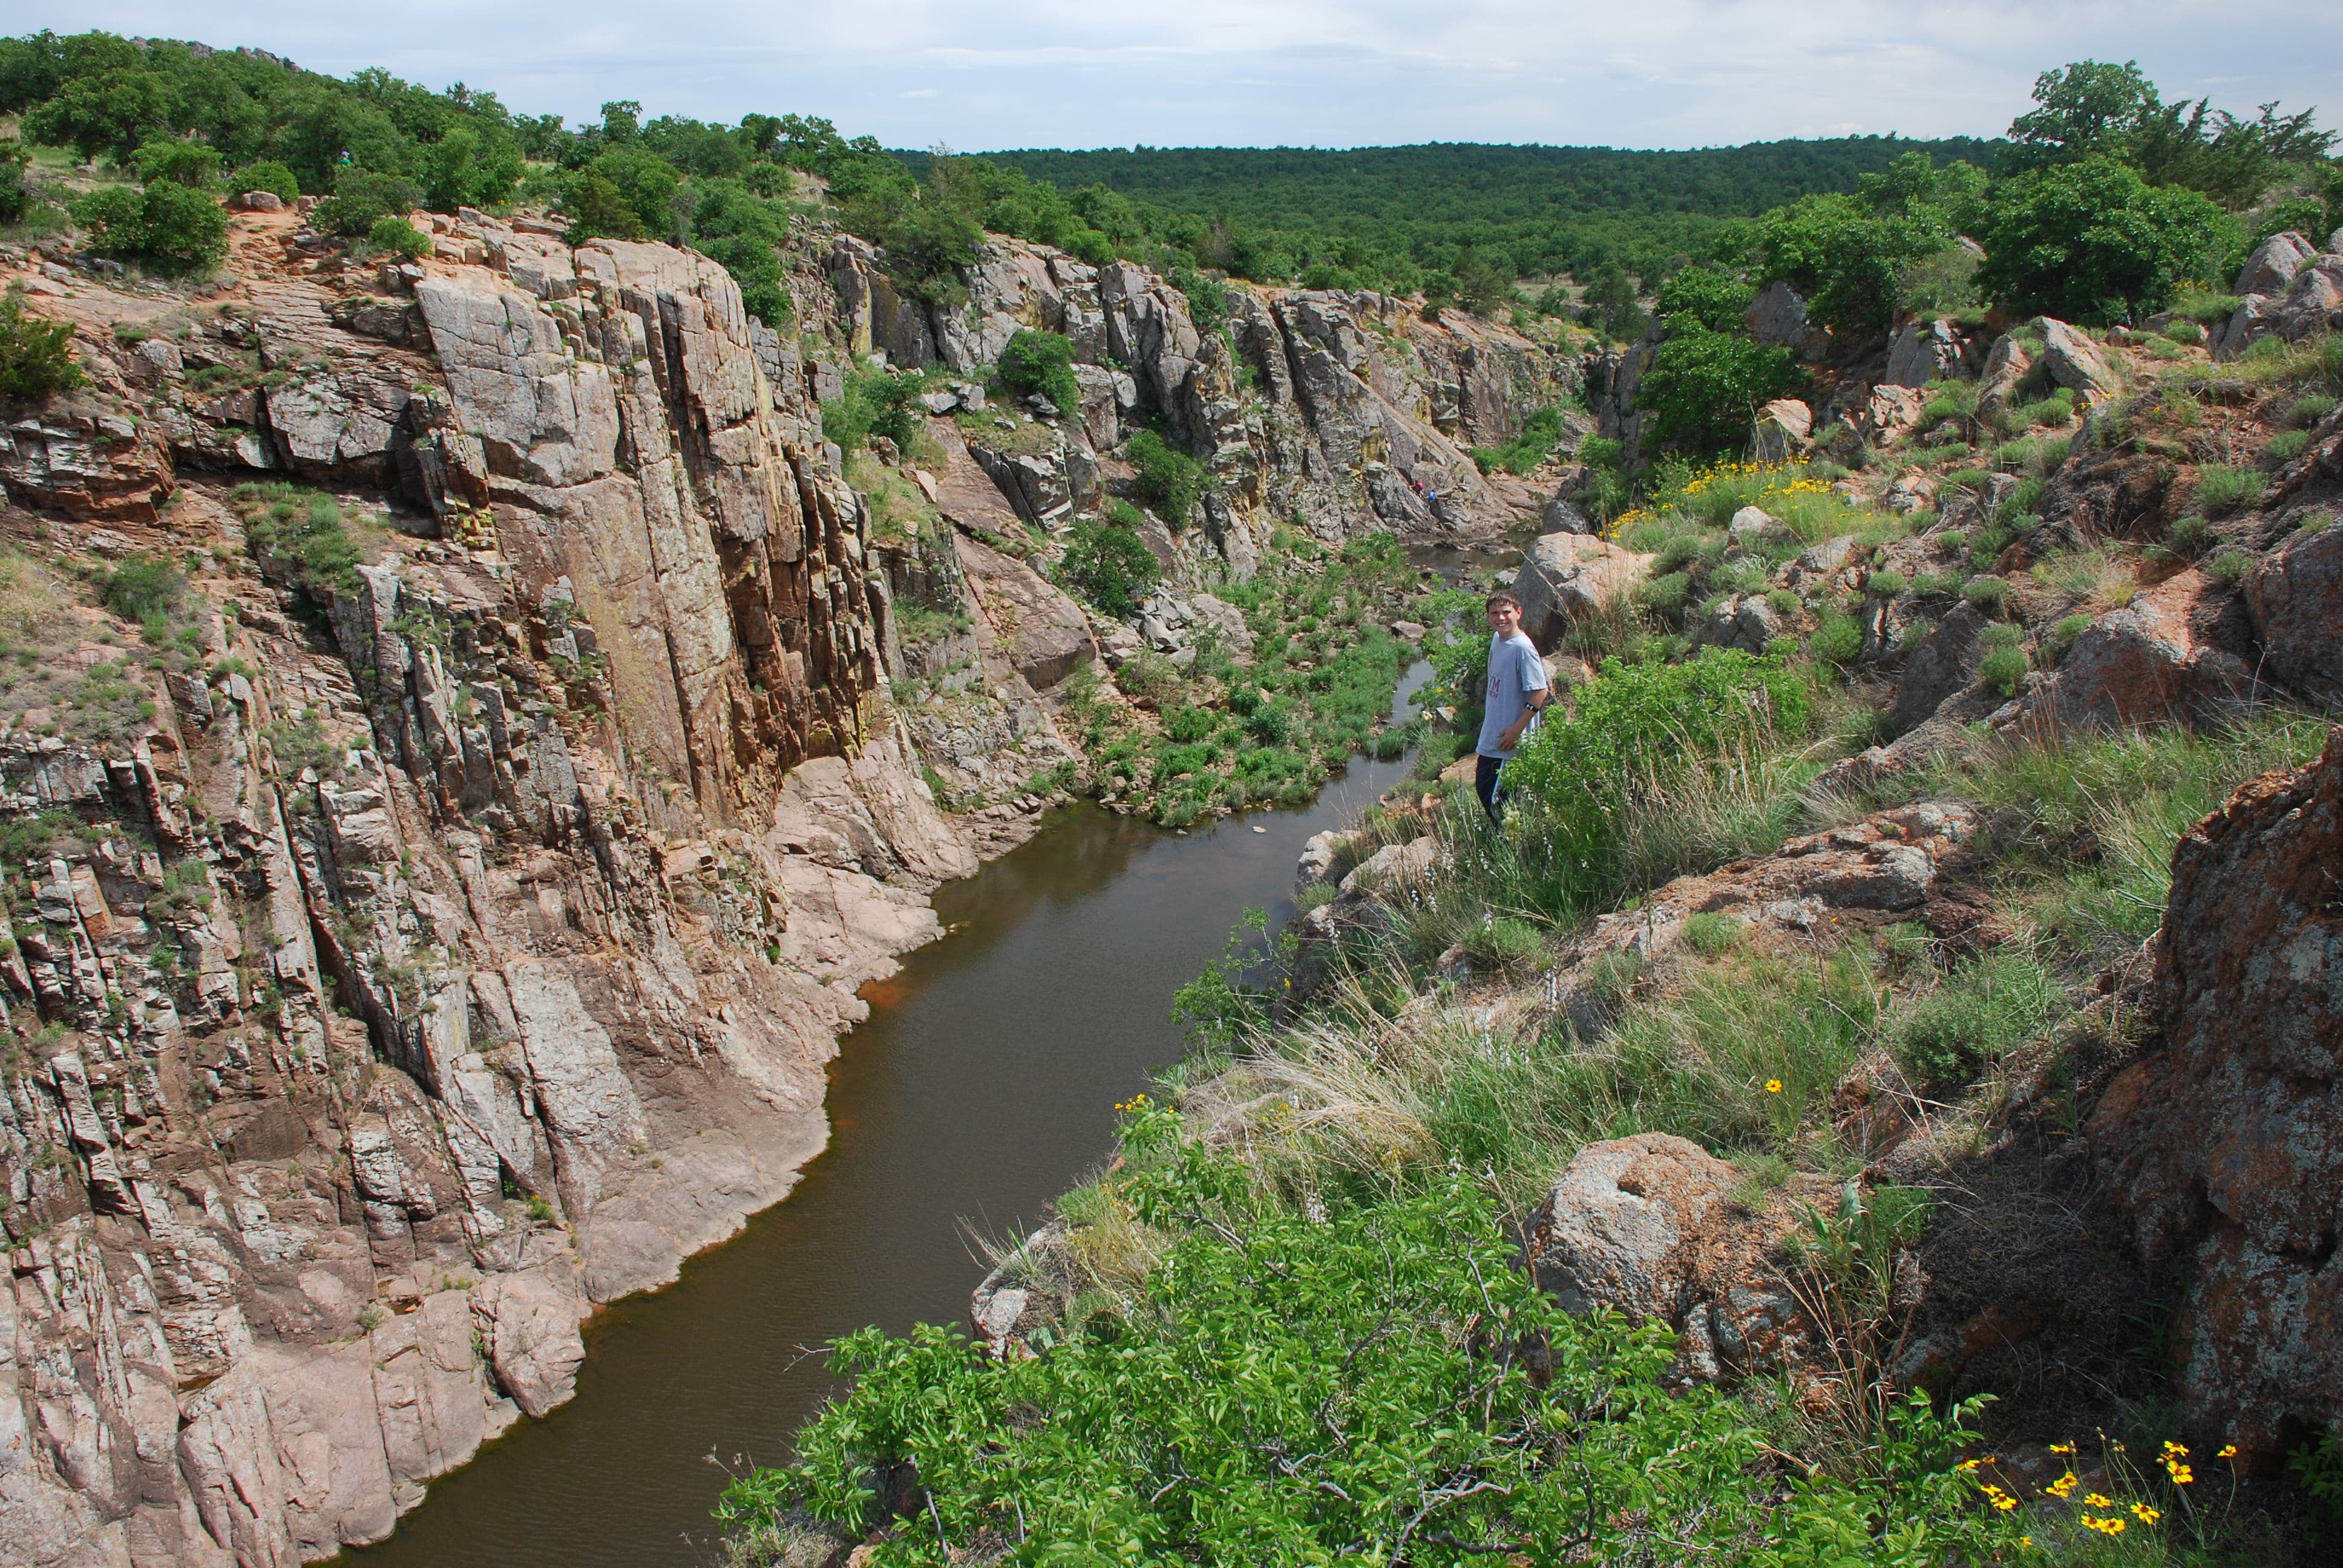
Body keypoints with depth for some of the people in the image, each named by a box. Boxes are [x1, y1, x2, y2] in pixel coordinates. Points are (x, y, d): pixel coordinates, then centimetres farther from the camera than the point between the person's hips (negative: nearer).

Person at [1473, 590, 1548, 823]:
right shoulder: (1497, 639, 6)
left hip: (1512, 743, -9)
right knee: (1483, 788, 18)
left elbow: (1540, 692, -22)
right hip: (1490, 738, 9)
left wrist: (1517, 730, -20)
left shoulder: (1523, 648, -20)